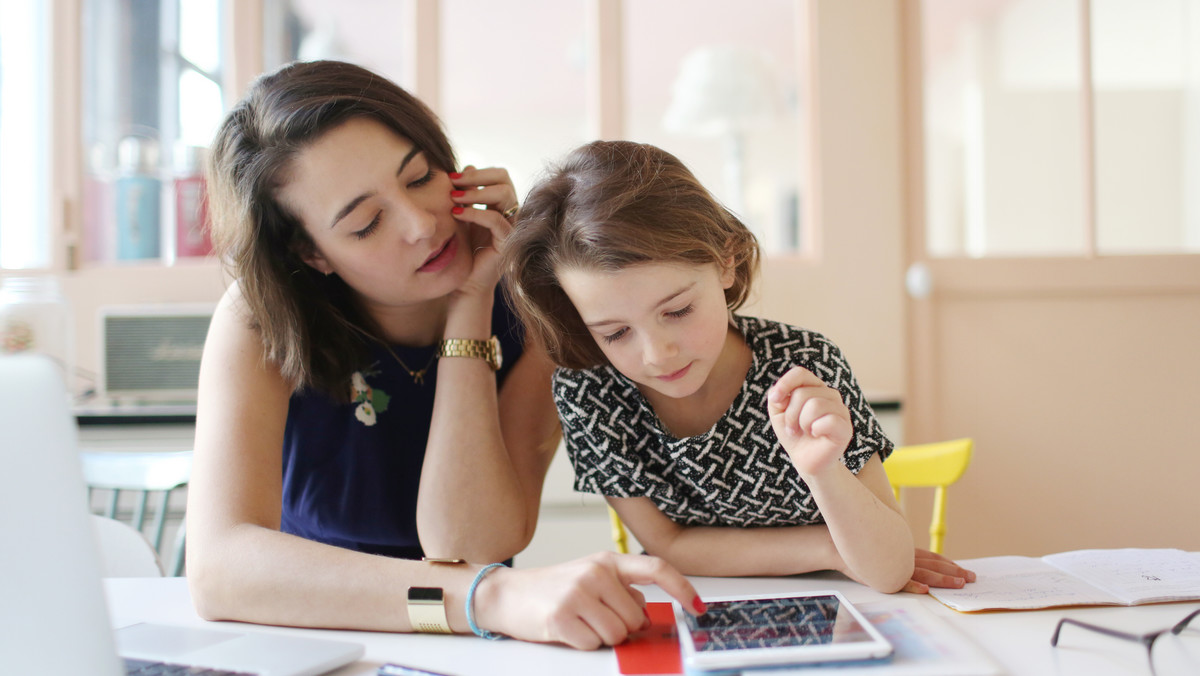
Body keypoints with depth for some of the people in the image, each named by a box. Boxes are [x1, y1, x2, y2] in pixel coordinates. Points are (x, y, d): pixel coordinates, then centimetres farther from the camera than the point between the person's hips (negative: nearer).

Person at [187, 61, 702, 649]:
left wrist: (470, 307, -24)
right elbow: (217, 567, -31)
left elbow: (462, 547, -22)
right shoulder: (260, 323, -16)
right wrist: (491, 596, -43)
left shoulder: (528, 309, -13)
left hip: (459, 660, 1)